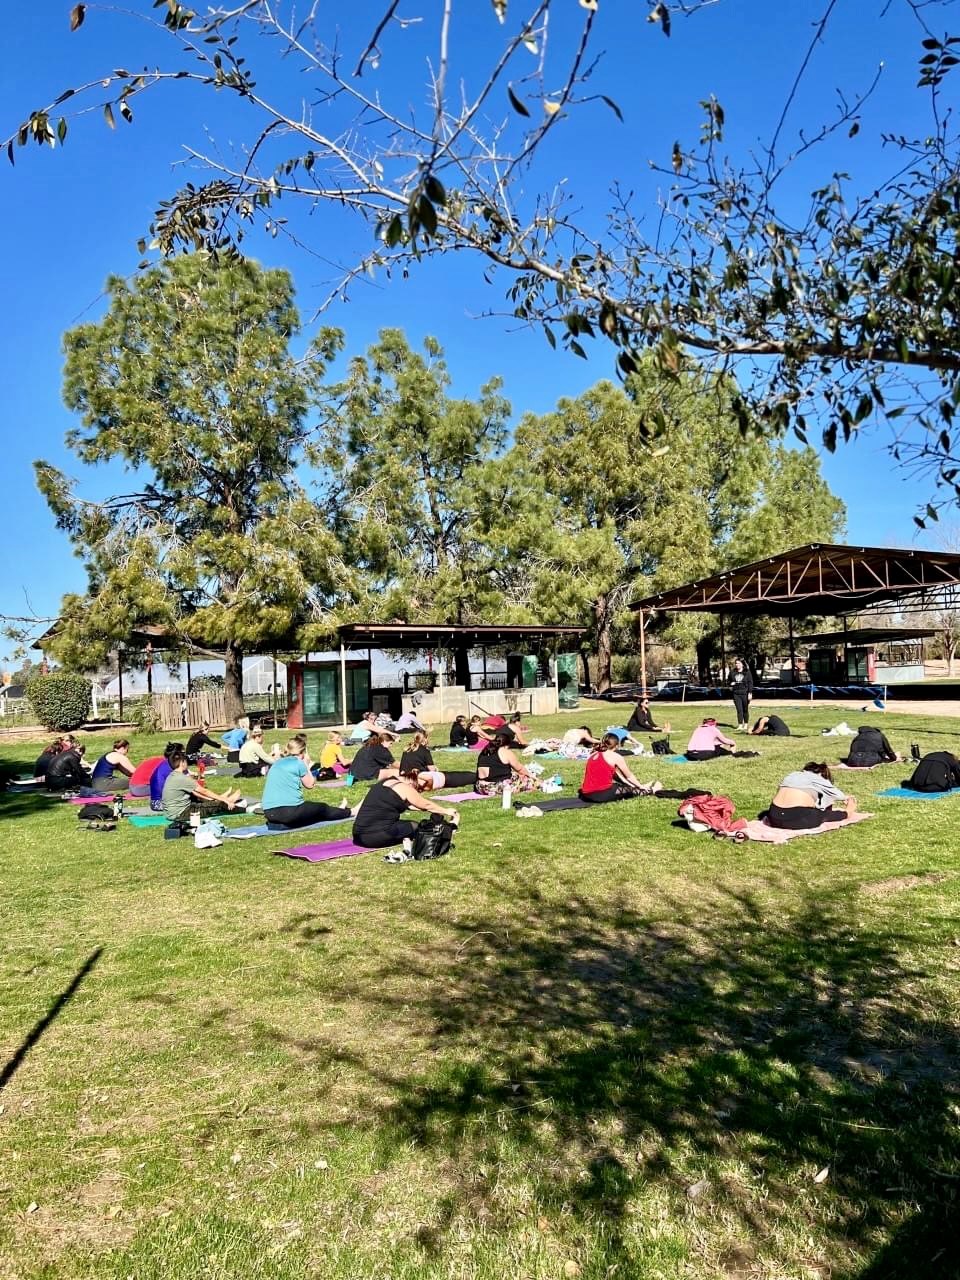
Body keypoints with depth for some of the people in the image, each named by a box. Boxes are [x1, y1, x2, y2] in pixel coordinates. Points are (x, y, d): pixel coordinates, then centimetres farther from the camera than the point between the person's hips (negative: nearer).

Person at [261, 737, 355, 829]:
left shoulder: (277, 764, 16)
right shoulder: (298, 763, -3)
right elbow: (309, 784, 10)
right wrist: (305, 764, 16)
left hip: (269, 813, 6)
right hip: (289, 811, -6)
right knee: (322, 809, 19)